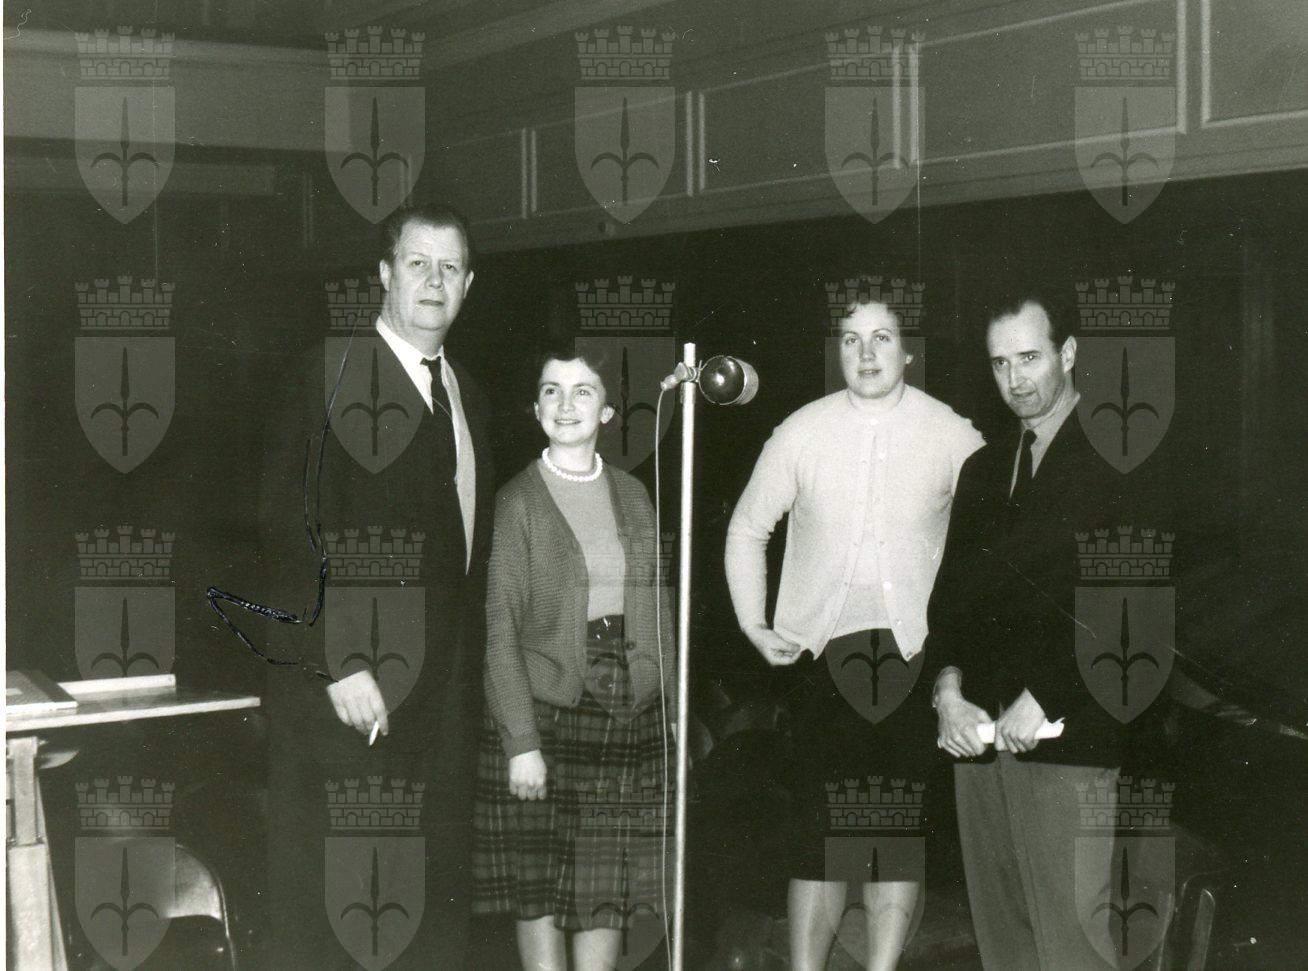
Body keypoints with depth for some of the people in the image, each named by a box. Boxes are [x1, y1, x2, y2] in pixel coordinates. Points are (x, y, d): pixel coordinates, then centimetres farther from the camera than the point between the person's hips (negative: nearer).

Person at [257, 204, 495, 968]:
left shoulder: (468, 395, 16)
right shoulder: (329, 377, -6)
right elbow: (286, 528, -12)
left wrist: (473, 672, 10)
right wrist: (338, 666, -17)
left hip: (446, 698, 6)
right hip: (351, 688, -6)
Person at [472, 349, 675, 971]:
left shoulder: (633, 497, 11)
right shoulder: (516, 501, -2)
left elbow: (656, 614, 12)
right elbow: (499, 629, -7)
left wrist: (670, 715, 5)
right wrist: (521, 742, -14)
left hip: (630, 716, 4)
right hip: (542, 709, -4)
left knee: (610, 890, 6)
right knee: (538, 892, 1)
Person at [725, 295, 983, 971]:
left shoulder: (952, 436, 1)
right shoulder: (800, 433, 2)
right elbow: (747, 529, 14)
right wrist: (753, 625, 6)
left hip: (915, 652, 0)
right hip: (822, 649, 0)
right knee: (818, 828, -3)